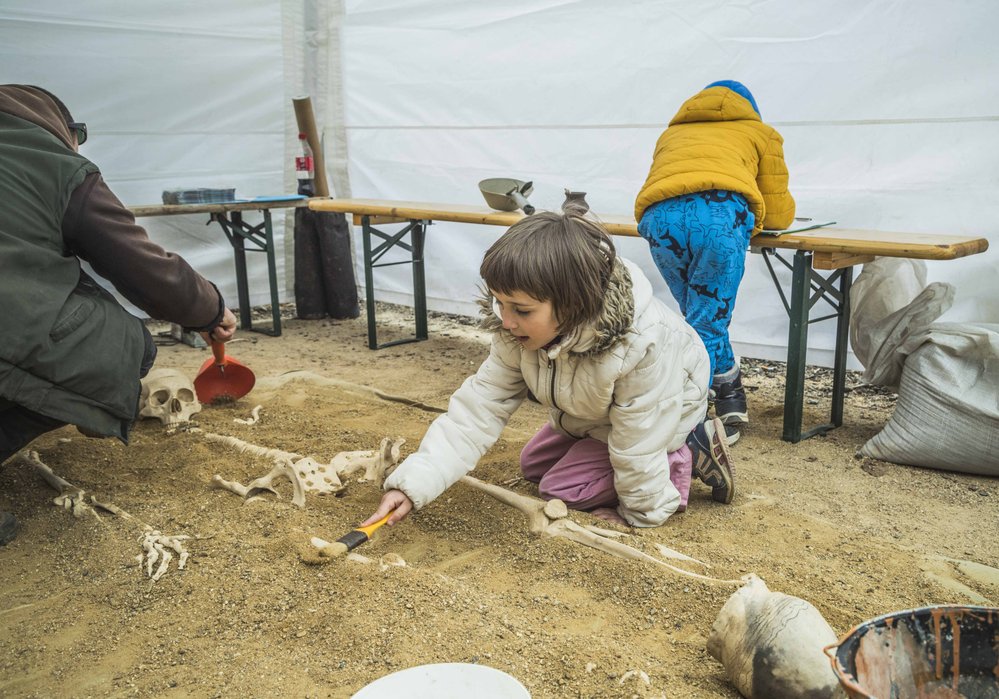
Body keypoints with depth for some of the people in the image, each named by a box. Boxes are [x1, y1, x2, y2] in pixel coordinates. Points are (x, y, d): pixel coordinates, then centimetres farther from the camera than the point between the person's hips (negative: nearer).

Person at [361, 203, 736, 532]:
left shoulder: (643, 344, -45)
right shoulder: (520, 331, -26)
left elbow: (638, 439, -32)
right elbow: (480, 405, -24)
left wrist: (639, 514, -16)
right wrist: (413, 482, -32)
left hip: (658, 416, -7)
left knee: (562, 488, -12)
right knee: (533, 466, 19)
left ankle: (683, 459, -1)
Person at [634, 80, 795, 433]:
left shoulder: (672, 133, 41)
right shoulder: (761, 132, 33)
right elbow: (777, 214, 32)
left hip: (661, 216, 3)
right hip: (721, 213, -3)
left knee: (705, 316, 18)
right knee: (707, 325, 4)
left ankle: (732, 408, 28)